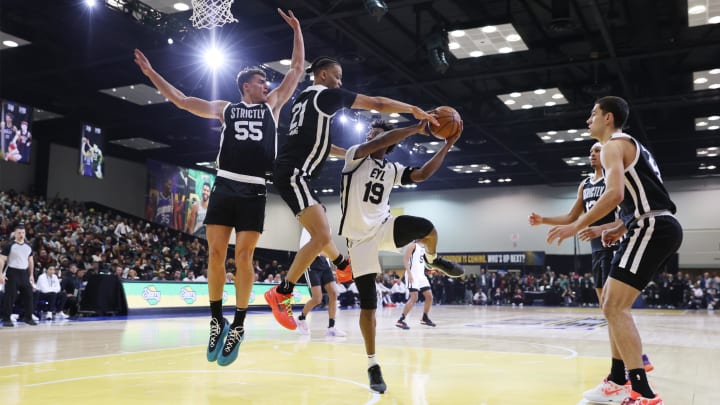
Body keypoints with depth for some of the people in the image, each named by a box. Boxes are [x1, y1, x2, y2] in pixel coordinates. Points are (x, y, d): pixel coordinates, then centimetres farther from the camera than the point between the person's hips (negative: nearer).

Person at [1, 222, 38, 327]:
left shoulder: (28, 246, 11)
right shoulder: (9, 245, -6)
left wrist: (31, 275, 15)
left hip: (24, 273, 5)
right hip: (12, 273, -5)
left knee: (28, 295, 4)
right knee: (10, 297, -4)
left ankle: (28, 317, 14)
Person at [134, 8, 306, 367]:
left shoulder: (272, 105, 16)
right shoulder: (225, 109, 17)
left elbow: (296, 70, 16)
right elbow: (182, 101, 21)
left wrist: (296, 31, 13)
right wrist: (152, 74, 19)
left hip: (254, 190, -1)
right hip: (224, 186, 2)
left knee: (243, 256, -6)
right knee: (215, 254, -2)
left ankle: (238, 325, 6)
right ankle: (217, 321, 11)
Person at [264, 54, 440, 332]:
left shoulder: (304, 98, 23)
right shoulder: (328, 95, -4)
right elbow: (378, 104, -3)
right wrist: (416, 111, 7)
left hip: (291, 172, 10)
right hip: (294, 172, -10)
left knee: (319, 229, 28)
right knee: (322, 236, -17)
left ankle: (343, 265, 50)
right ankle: (281, 293, -15)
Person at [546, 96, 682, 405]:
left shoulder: (613, 145, -6)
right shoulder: (631, 146, 26)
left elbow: (615, 194, -22)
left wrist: (577, 226, -17)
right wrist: (620, 229, 22)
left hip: (652, 228, -11)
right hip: (656, 226, 11)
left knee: (615, 307, -15)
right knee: (610, 302, 15)